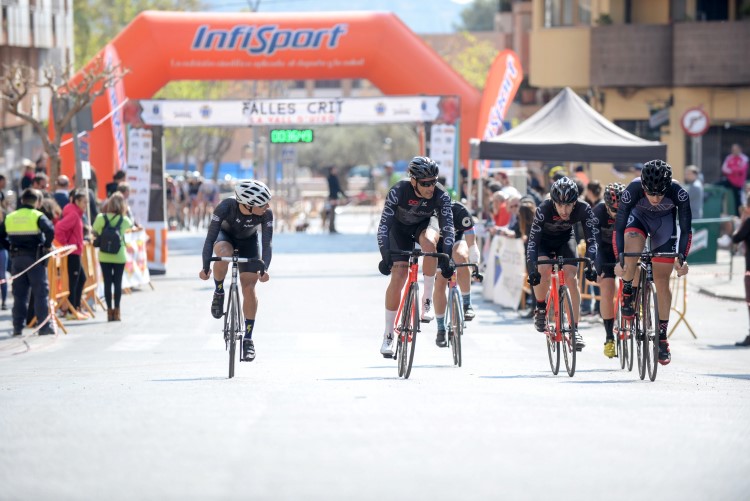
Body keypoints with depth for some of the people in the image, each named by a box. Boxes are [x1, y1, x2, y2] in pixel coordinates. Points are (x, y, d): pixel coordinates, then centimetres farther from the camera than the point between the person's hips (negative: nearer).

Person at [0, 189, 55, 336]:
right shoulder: (38, 216, -8)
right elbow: (50, 230, -22)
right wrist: (47, 246, -7)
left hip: (17, 258, 4)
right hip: (35, 257, -4)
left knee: (19, 294, 10)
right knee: (41, 292, 1)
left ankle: (17, 327, 10)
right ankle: (45, 326, -2)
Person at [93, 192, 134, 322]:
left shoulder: (101, 218, -7)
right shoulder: (124, 220, -6)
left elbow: (94, 233, -3)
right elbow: (131, 225, 15)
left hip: (104, 256, 0)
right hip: (119, 256, 0)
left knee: (107, 283, 5)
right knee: (117, 283, 6)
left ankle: (109, 311, 4)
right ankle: (116, 311, 5)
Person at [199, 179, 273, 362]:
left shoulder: (266, 214, -32)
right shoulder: (226, 207, -37)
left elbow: (266, 244, -30)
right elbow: (210, 237, -34)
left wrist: (264, 269, -45)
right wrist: (206, 267, -42)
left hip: (248, 242, 1)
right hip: (225, 235, -1)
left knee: (249, 288, -9)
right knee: (224, 254, -38)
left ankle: (248, 339, 3)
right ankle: (218, 292, -9)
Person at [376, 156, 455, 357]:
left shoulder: (441, 195, -30)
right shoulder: (399, 191, -33)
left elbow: (448, 227, -31)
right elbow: (384, 224, -32)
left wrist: (446, 258, -41)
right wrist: (385, 255, -41)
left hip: (425, 224, 0)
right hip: (400, 227, 0)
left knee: (429, 242, -37)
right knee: (398, 276, -14)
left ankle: (427, 301, -21)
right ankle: (388, 336, -3)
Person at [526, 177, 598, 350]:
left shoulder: (584, 209, -31)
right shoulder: (544, 209, -35)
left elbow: (591, 239, -26)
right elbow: (532, 241, -34)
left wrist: (590, 265, -40)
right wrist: (532, 269, -45)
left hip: (565, 238, 2)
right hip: (544, 240, -1)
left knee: (572, 278, -16)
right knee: (543, 271, -28)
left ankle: (575, 328, -10)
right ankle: (540, 308, -1)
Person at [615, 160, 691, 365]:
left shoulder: (679, 193, -34)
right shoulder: (632, 191, -35)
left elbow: (686, 229, -25)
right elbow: (619, 227, -30)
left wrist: (682, 258, -36)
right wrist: (619, 259, -39)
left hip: (665, 221, 0)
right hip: (638, 217, 0)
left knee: (662, 281, -4)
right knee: (632, 247, -35)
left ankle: (662, 337, 6)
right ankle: (627, 291, -8)